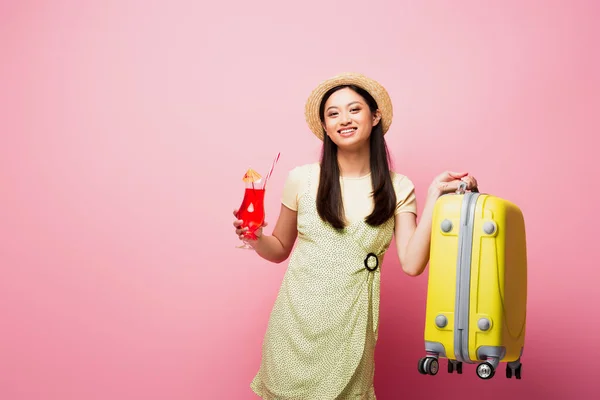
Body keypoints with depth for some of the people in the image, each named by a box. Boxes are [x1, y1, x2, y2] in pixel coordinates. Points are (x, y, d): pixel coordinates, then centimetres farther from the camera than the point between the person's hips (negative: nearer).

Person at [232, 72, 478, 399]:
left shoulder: (398, 188, -1)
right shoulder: (303, 179, -2)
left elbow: (411, 264, -12)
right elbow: (280, 250, 10)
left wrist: (435, 196, -14)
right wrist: (256, 238, -11)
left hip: (350, 324, 0)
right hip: (295, 318, 1)